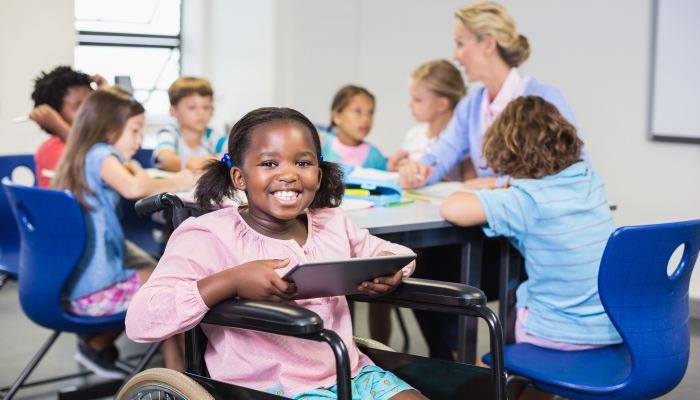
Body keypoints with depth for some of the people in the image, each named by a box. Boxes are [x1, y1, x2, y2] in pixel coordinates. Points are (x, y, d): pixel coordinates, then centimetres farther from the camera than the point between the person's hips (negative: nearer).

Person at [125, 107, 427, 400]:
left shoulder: (333, 224, 7)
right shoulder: (210, 238, -11)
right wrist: (231, 281, -30)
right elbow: (140, 322, -20)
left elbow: (392, 252, 23)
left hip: (352, 374, 6)